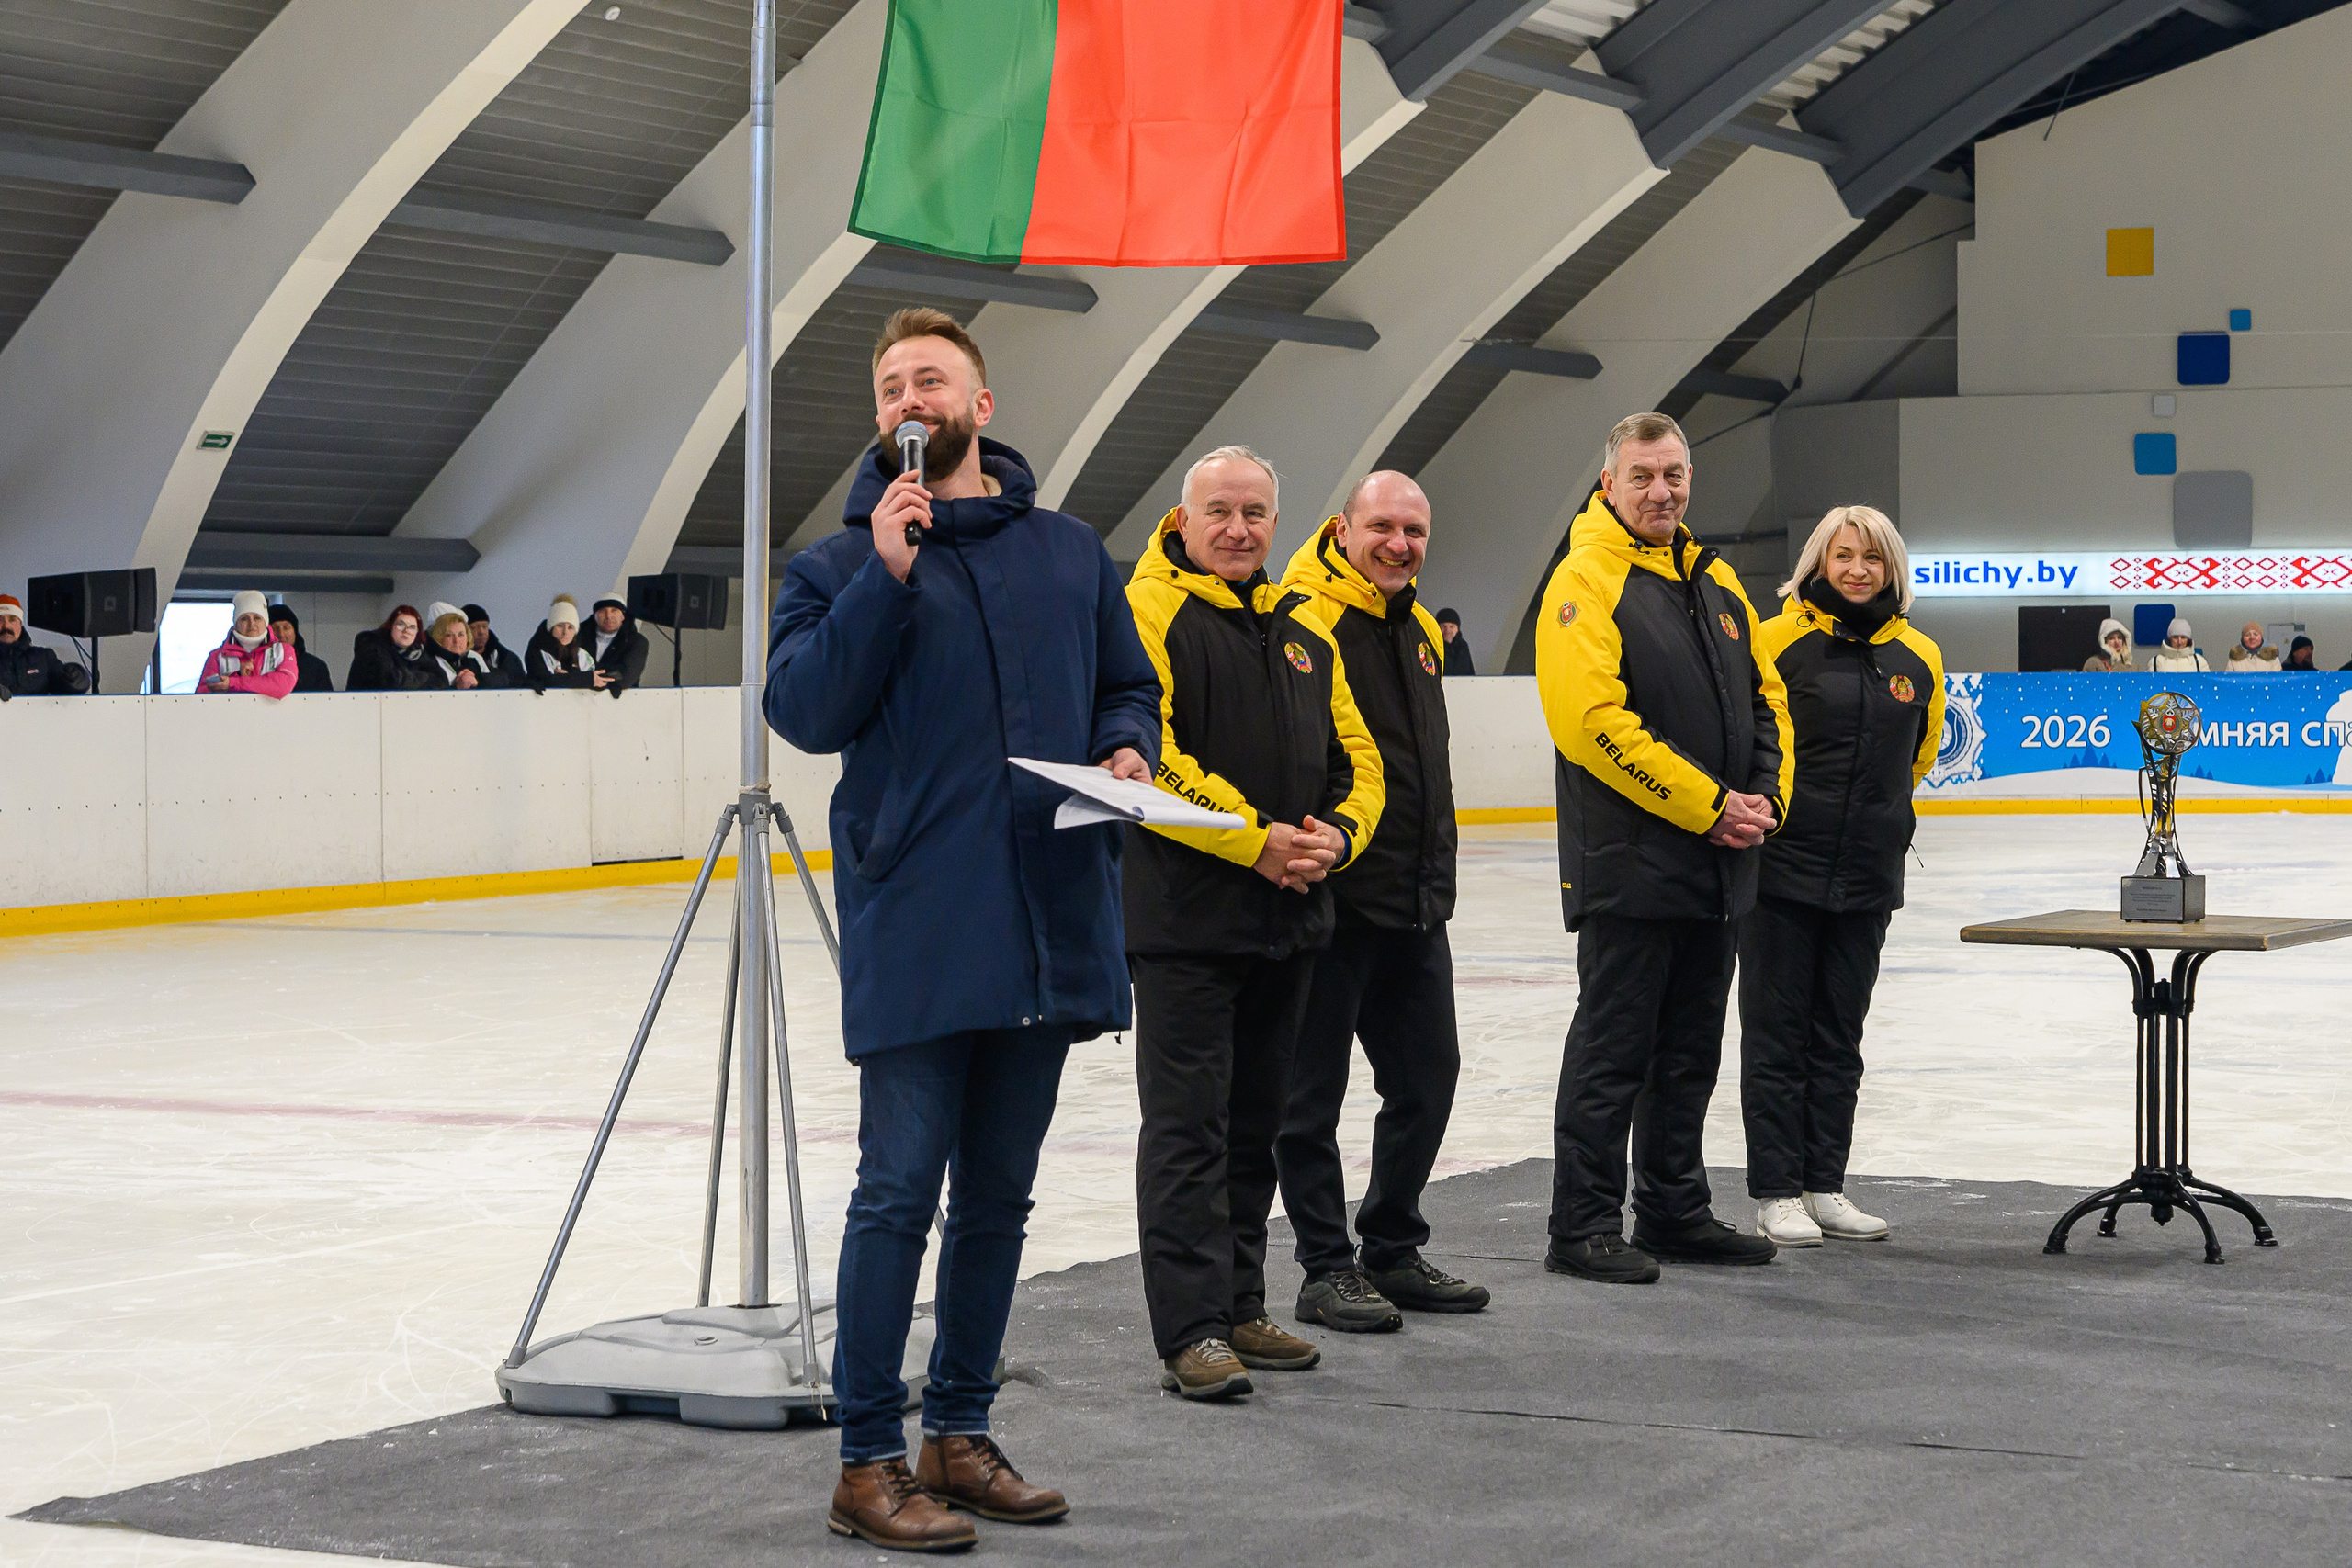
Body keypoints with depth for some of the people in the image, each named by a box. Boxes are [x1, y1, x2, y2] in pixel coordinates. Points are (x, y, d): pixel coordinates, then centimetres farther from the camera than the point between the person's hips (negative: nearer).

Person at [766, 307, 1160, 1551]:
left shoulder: (1071, 553, 14)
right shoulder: (842, 561, 3)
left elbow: (1128, 685, 19)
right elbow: (802, 707, -10)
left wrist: (1127, 747, -3)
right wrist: (886, 575, -17)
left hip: (1050, 924, 4)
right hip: (916, 927, -4)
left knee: (997, 1197, 13)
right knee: (900, 1192, -5)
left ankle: (960, 1436, 24)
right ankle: (870, 1462, 3)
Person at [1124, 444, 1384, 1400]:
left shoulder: (1304, 630, 16)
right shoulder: (1150, 613, -6)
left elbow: (1355, 753, 17)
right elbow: (1145, 757, -17)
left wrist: (1337, 834, -4)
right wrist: (1256, 839, -19)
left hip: (1289, 919, 7)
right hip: (1184, 917, -7)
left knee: (1255, 1123, 14)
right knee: (1189, 1127, -6)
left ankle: (1241, 1310, 22)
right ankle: (1190, 1332, -5)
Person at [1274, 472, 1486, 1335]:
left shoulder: (1419, 629, 15)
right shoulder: (1308, 620, -12)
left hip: (1415, 905, 9)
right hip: (1333, 899, -9)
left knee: (1427, 1076, 13)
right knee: (1314, 1090, 1)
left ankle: (1393, 1253, 25)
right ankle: (1327, 1271, 9)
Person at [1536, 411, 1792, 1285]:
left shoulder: (1714, 580, 15)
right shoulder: (1587, 581, -10)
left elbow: (1766, 696, 18)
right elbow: (1595, 722, -20)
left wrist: (1765, 795, 0)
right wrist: (1706, 806, -18)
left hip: (1717, 867, 8)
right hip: (1629, 864, -8)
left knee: (1691, 1050, 14)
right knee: (1614, 1048, -3)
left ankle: (1675, 1213, 24)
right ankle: (1583, 1228, 4)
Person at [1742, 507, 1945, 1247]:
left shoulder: (1920, 658, 5)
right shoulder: (1778, 641, -8)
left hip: (1867, 877, 4)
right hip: (1781, 869, -4)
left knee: (1839, 1039, 11)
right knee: (1777, 1034, 1)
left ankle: (1824, 1186, 19)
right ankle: (1776, 1192, 7)